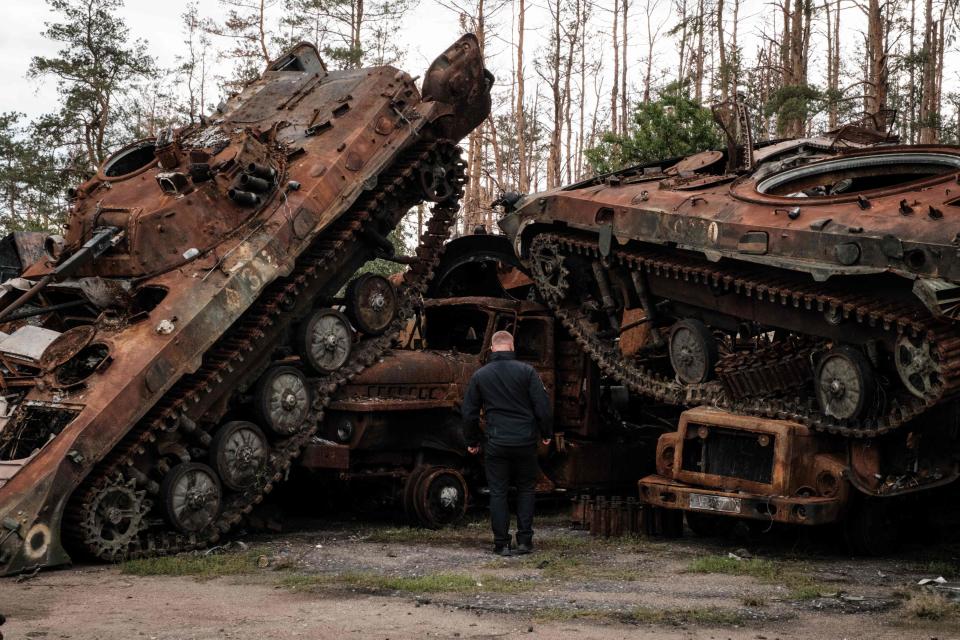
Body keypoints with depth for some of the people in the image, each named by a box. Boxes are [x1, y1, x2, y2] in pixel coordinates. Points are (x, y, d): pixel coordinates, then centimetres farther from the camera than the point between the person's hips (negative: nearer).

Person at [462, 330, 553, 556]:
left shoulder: (480, 375, 3)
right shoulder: (526, 371, -4)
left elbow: (469, 412, 7)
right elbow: (542, 405, -6)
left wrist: (471, 441, 18)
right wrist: (546, 433, 8)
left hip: (496, 443, 0)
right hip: (525, 441, 0)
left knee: (498, 492, 7)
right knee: (526, 489, 14)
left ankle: (502, 543, 6)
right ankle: (524, 540, 10)